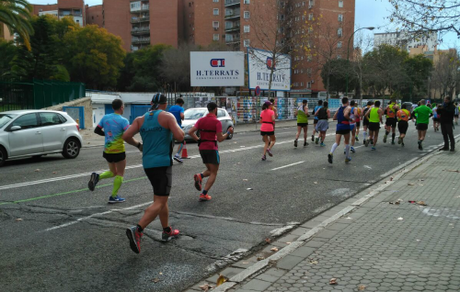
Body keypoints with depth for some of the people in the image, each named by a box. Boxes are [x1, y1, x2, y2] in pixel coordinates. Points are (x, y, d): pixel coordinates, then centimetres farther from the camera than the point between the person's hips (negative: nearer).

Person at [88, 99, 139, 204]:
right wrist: (138, 145, -11)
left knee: (113, 172, 23)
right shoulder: (123, 121, -13)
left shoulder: (105, 117, 4)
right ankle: (114, 197, 6)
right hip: (118, 151, -6)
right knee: (120, 174, 7)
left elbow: (96, 130, 9)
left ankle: (97, 177, -2)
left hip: (107, 150, 6)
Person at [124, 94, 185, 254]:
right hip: (163, 163, -7)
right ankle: (137, 230, -25)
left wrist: (136, 144, 17)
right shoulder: (167, 116, -5)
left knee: (162, 198, 21)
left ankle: (167, 231, 29)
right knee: (159, 202, -7)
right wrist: (179, 128, 6)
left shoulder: (141, 119, 9)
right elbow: (179, 137, -16)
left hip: (148, 164, 7)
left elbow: (126, 136, -2)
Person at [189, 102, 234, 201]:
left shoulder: (201, 120, 6)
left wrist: (198, 140, 9)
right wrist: (228, 132, 1)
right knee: (213, 173, 3)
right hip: (212, 148, -6)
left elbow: (190, 132, -2)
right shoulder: (217, 122, -10)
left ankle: (199, 176, -11)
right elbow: (220, 139, -13)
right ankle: (204, 194, -7)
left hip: (202, 148, 6)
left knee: (210, 170, 21)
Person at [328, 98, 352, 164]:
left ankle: (331, 153, -30)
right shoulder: (348, 108, -4)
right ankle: (347, 158, 21)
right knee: (347, 142, 12)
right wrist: (350, 119, -8)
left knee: (337, 142, -4)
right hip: (345, 126, -4)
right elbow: (345, 115, -23)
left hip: (339, 126, 4)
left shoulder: (339, 108, 15)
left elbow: (334, 118, 16)